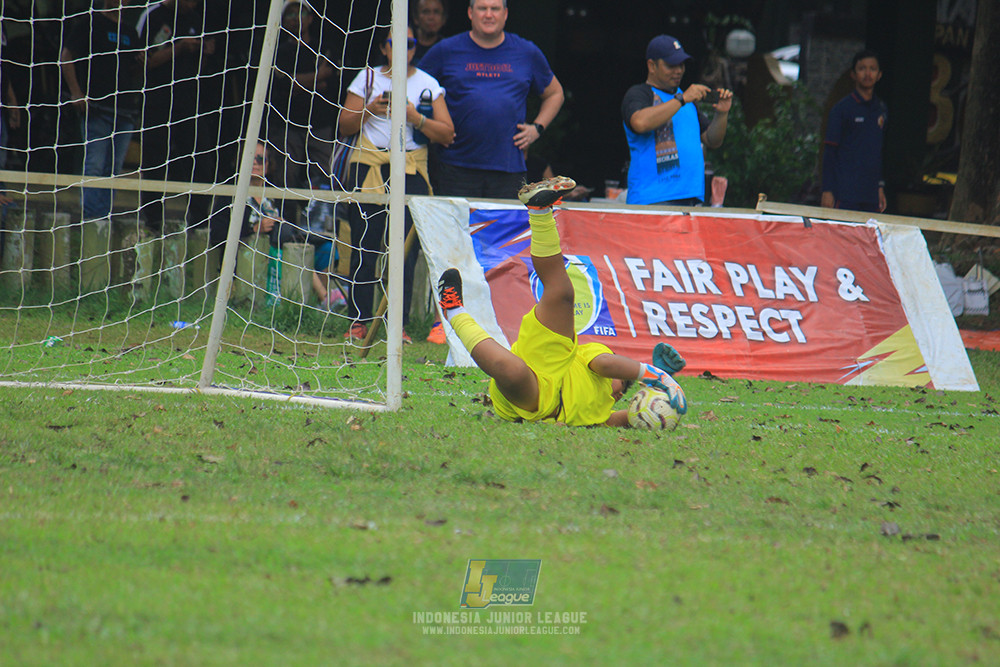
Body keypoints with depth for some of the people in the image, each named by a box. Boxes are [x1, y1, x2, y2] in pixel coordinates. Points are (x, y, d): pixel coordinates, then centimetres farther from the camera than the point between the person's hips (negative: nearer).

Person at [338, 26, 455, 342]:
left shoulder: (427, 84, 8)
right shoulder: (368, 78, 10)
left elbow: (447, 135, 3)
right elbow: (345, 126, 11)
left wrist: (417, 118, -11)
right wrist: (368, 110, -7)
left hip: (411, 170, -1)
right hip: (369, 166, 1)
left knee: (405, 249, -7)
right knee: (364, 246, -3)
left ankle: (399, 324, -4)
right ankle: (359, 321, 1)